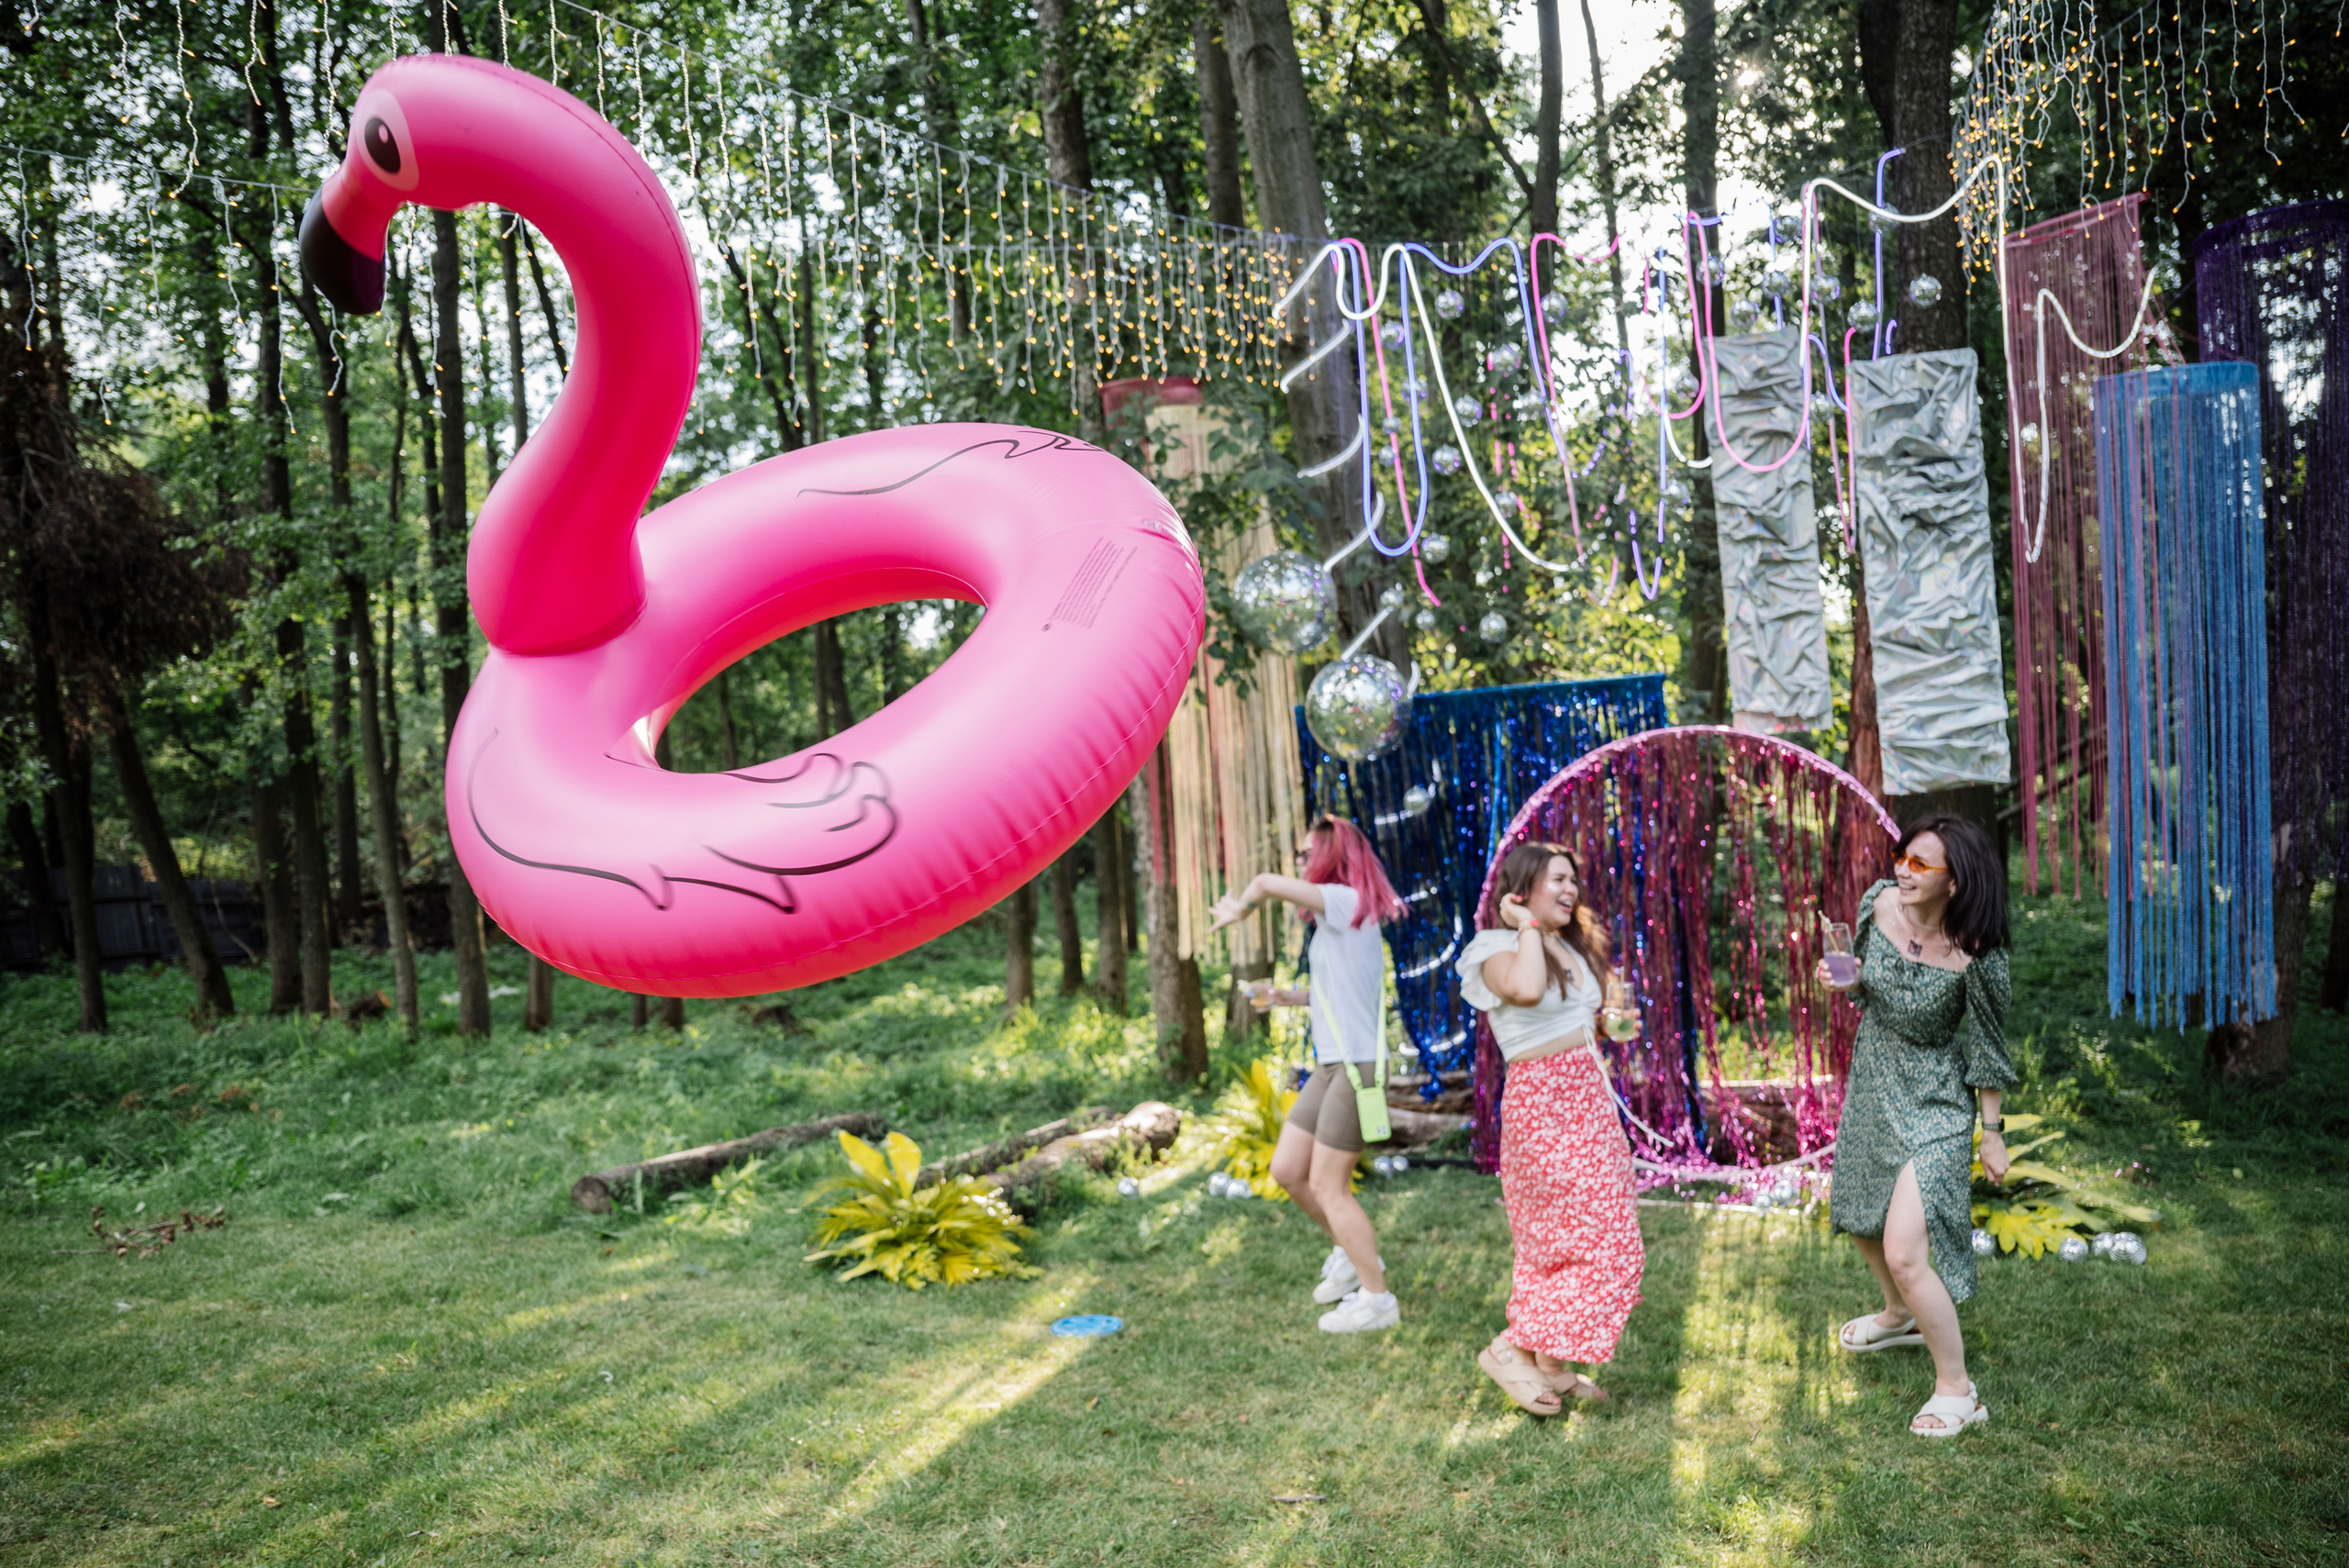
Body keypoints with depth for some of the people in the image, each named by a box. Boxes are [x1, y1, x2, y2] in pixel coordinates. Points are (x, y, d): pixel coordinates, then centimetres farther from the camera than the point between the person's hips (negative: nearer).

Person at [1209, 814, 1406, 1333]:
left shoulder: (1347, 902, -14)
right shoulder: (1335, 919, 14)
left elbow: (1266, 882, -22)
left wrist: (1238, 909, -3)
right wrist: (1285, 996, 10)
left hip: (1357, 1066, -9)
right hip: (1331, 1066, 9)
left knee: (1327, 1186, -2)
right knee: (1287, 1170, 12)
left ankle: (1377, 1298, 10)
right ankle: (1349, 1252, 29)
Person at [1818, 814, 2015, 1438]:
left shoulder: (1974, 958, -25)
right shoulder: (1879, 904, -11)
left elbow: (1987, 1048, -12)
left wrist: (1993, 1133, -5)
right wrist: (1844, 982, -16)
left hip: (1934, 1105, -7)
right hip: (1872, 1087, 7)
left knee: (1905, 1253, -14)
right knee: (1862, 1221, 25)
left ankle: (1957, 1390, 6)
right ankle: (1900, 1316, 54)